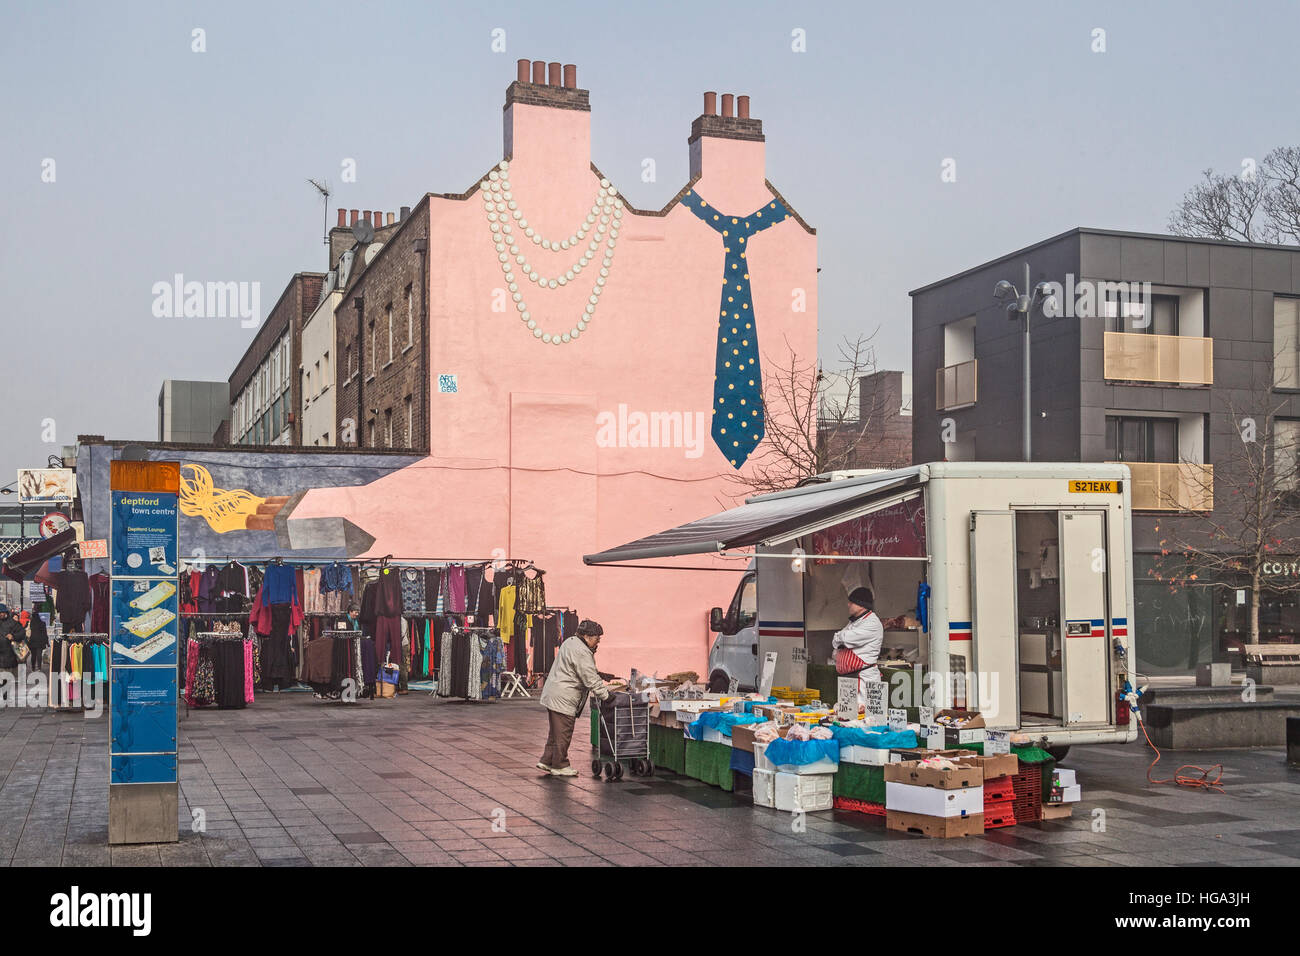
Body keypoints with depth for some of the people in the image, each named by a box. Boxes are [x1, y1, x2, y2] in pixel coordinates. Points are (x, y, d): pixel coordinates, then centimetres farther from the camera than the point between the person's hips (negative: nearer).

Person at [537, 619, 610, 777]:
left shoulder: (570, 642, 14)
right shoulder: (581, 653, -20)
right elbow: (591, 680, -19)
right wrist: (606, 695, -11)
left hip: (552, 695, 11)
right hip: (563, 698, -11)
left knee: (556, 731, 17)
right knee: (563, 733, 0)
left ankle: (546, 761, 22)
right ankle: (559, 766, 8)